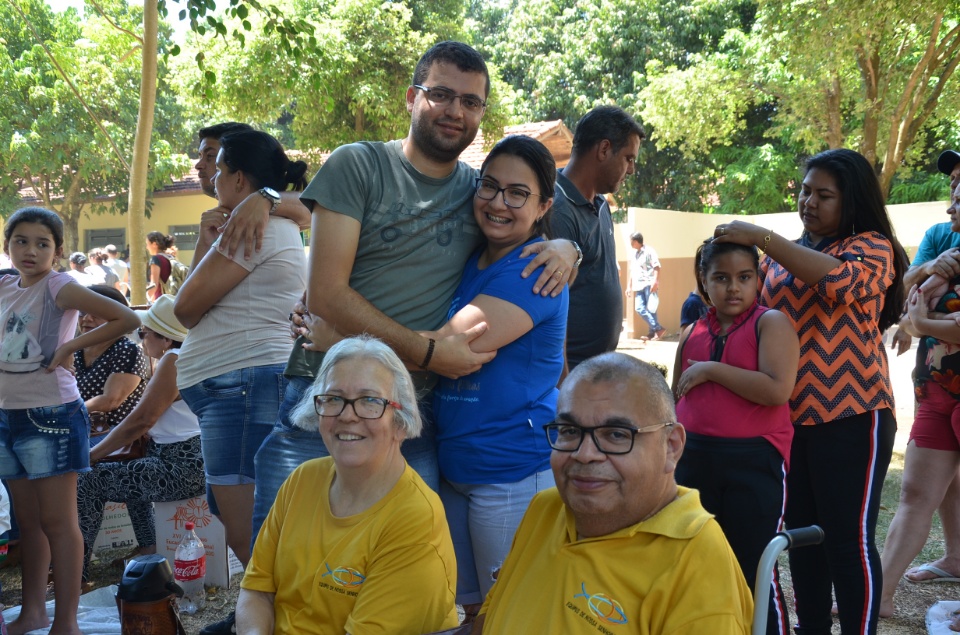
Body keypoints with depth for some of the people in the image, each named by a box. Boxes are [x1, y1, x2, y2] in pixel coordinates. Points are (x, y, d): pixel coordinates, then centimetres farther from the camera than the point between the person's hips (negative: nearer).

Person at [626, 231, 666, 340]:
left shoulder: (649, 251, -3)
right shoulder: (634, 254, 19)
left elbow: (656, 267, -9)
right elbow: (632, 271, 25)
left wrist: (655, 281, -19)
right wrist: (629, 286, 21)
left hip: (649, 285, -7)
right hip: (638, 286, 7)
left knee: (650, 309, -9)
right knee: (639, 308, -5)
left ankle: (653, 331, -1)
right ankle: (657, 329, -2)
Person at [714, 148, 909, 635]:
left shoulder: (872, 248, -4)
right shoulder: (784, 255, 13)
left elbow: (841, 280, -26)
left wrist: (762, 239, -22)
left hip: (850, 416, -6)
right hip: (789, 416, 6)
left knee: (849, 538, -1)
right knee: (801, 533, 14)